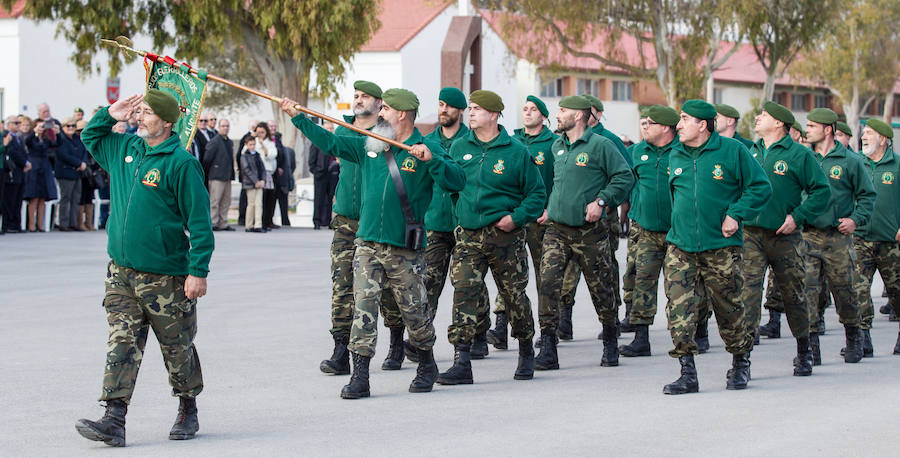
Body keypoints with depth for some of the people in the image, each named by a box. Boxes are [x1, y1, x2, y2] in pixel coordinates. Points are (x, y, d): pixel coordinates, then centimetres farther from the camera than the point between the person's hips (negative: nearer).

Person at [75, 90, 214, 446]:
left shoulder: (180, 163, -12)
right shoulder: (124, 149, 9)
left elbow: (199, 220, -12)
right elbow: (89, 136, 30)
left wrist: (198, 271, -16)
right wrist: (109, 115, 10)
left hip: (165, 276, -5)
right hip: (121, 271, 5)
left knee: (177, 347, 7)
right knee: (122, 343, -2)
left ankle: (188, 411, 25)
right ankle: (114, 420, -7)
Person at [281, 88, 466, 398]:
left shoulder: (428, 150, -3)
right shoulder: (369, 146, 12)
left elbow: (457, 182, -13)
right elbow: (331, 142, 20)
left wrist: (431, 160, -27)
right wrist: (297, 117, 18)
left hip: (405, 250, -4)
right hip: (367, 244, 4)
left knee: (413, 310, 5)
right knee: (363, 305, -5)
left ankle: (427, 366, 28)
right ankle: (360, 376, -4)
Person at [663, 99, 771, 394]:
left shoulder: (732, 151, -5)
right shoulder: (675, 157, 9)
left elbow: (760, 187, -1)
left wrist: (736, 215, -10)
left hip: (721, 247, -3)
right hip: (681, 246, 3)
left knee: (728, 309, 7)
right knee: (679, 308, -10)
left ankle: (741, 363, 29)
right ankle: (688, 373, -8)